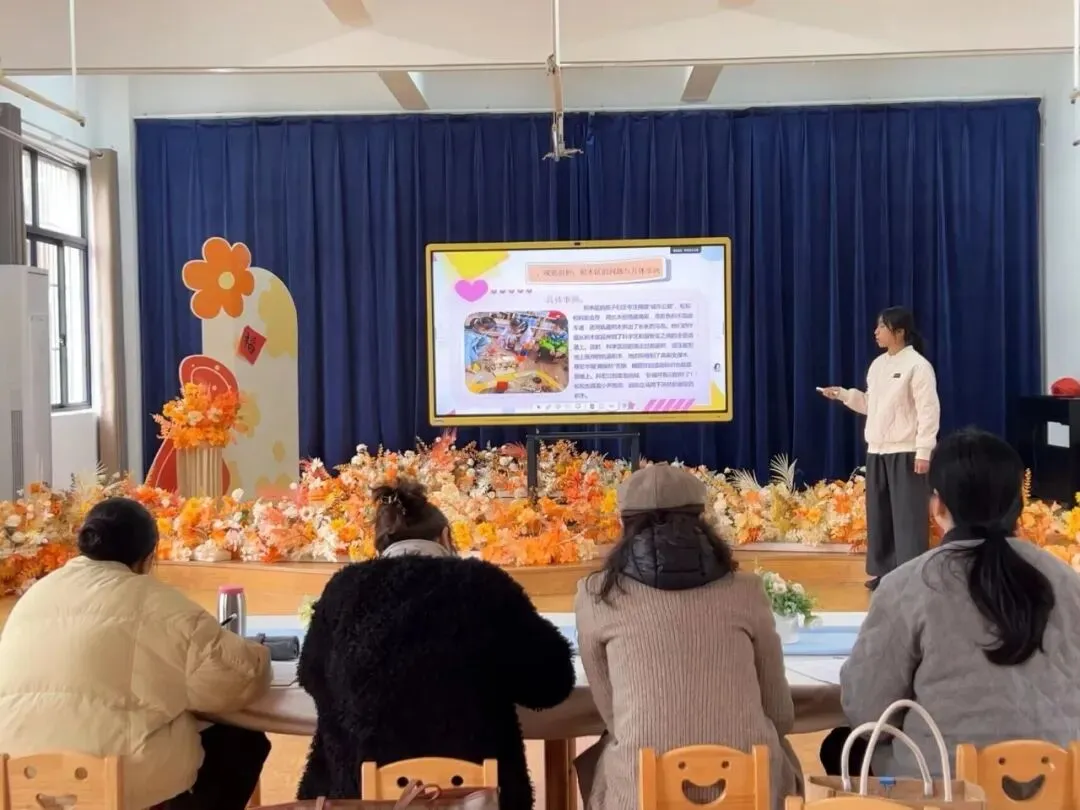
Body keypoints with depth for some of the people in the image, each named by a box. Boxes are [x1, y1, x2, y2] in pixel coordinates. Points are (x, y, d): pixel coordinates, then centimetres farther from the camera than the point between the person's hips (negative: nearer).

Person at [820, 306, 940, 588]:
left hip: (906, 452, -7)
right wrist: (843, 394, 5)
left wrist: (923, 451, -18)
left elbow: (928, 410, -13)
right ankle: (884, 571, 21)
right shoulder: (878, 364, 13)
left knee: (908, 515, -4)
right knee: (878, 514, 11)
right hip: (876, 451, 8)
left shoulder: (917, 365, -9)